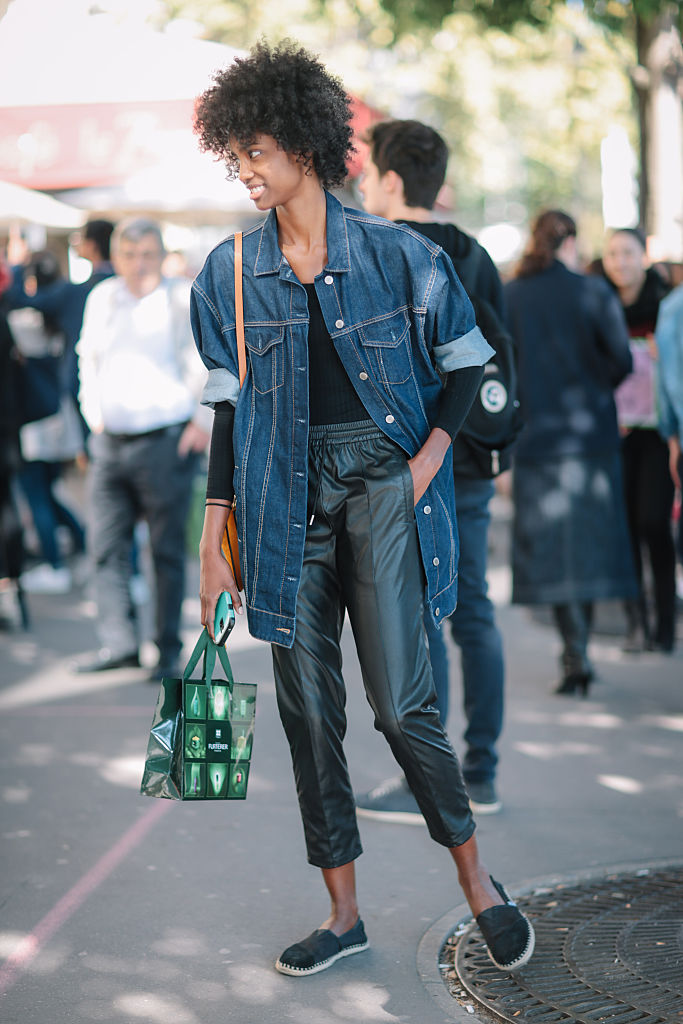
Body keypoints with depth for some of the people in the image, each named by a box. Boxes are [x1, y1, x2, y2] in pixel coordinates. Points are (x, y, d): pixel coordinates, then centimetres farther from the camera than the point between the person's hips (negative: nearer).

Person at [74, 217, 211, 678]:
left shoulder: (183, 299, -5)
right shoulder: (102, 298, 11)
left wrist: (204, 420, -6)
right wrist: (94, 414, 15)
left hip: (165, 443, -5)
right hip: (110, 443, 5)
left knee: (167, 550, 1)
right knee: (106, 545, 2)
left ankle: (169, 652, 9)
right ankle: (119, 643, 9)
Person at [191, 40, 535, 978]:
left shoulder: (394, 253, -1)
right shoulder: (230, 274, 6)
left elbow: (467, 360, 9)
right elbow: (228, 409, 9)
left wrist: (430, 456, -5)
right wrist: (215, 539, 6)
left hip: (380, 484, -3)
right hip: (287, 496, 3)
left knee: (401, 702, -9)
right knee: (307, 708, 4)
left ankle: (478, 882, 11)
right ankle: (344, 914, 17)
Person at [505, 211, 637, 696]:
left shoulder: (508, 296, -1)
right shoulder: (595, 292, -5)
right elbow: (621, 360, -9)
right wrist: (592, 390, 10)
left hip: (536, 433, 1)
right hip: (590, 432, 0)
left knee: (551, 542, 4)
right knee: (588, 534, 11)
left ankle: (575, 652, -6)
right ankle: (579, 652, 15)